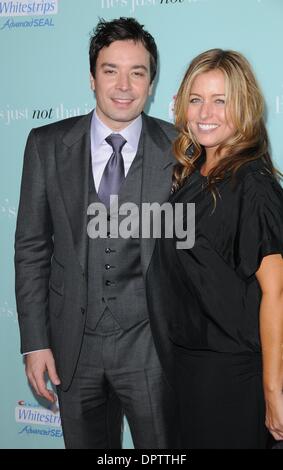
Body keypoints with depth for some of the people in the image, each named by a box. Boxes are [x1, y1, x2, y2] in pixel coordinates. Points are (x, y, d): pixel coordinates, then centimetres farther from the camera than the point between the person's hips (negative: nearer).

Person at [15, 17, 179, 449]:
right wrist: (35, 343, -2)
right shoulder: (47, 145, -1)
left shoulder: (180, 150, -6)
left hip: (151, 344, -2)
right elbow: (31, 248, 1)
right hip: (74, 343, 2)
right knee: (85, 443, 18)